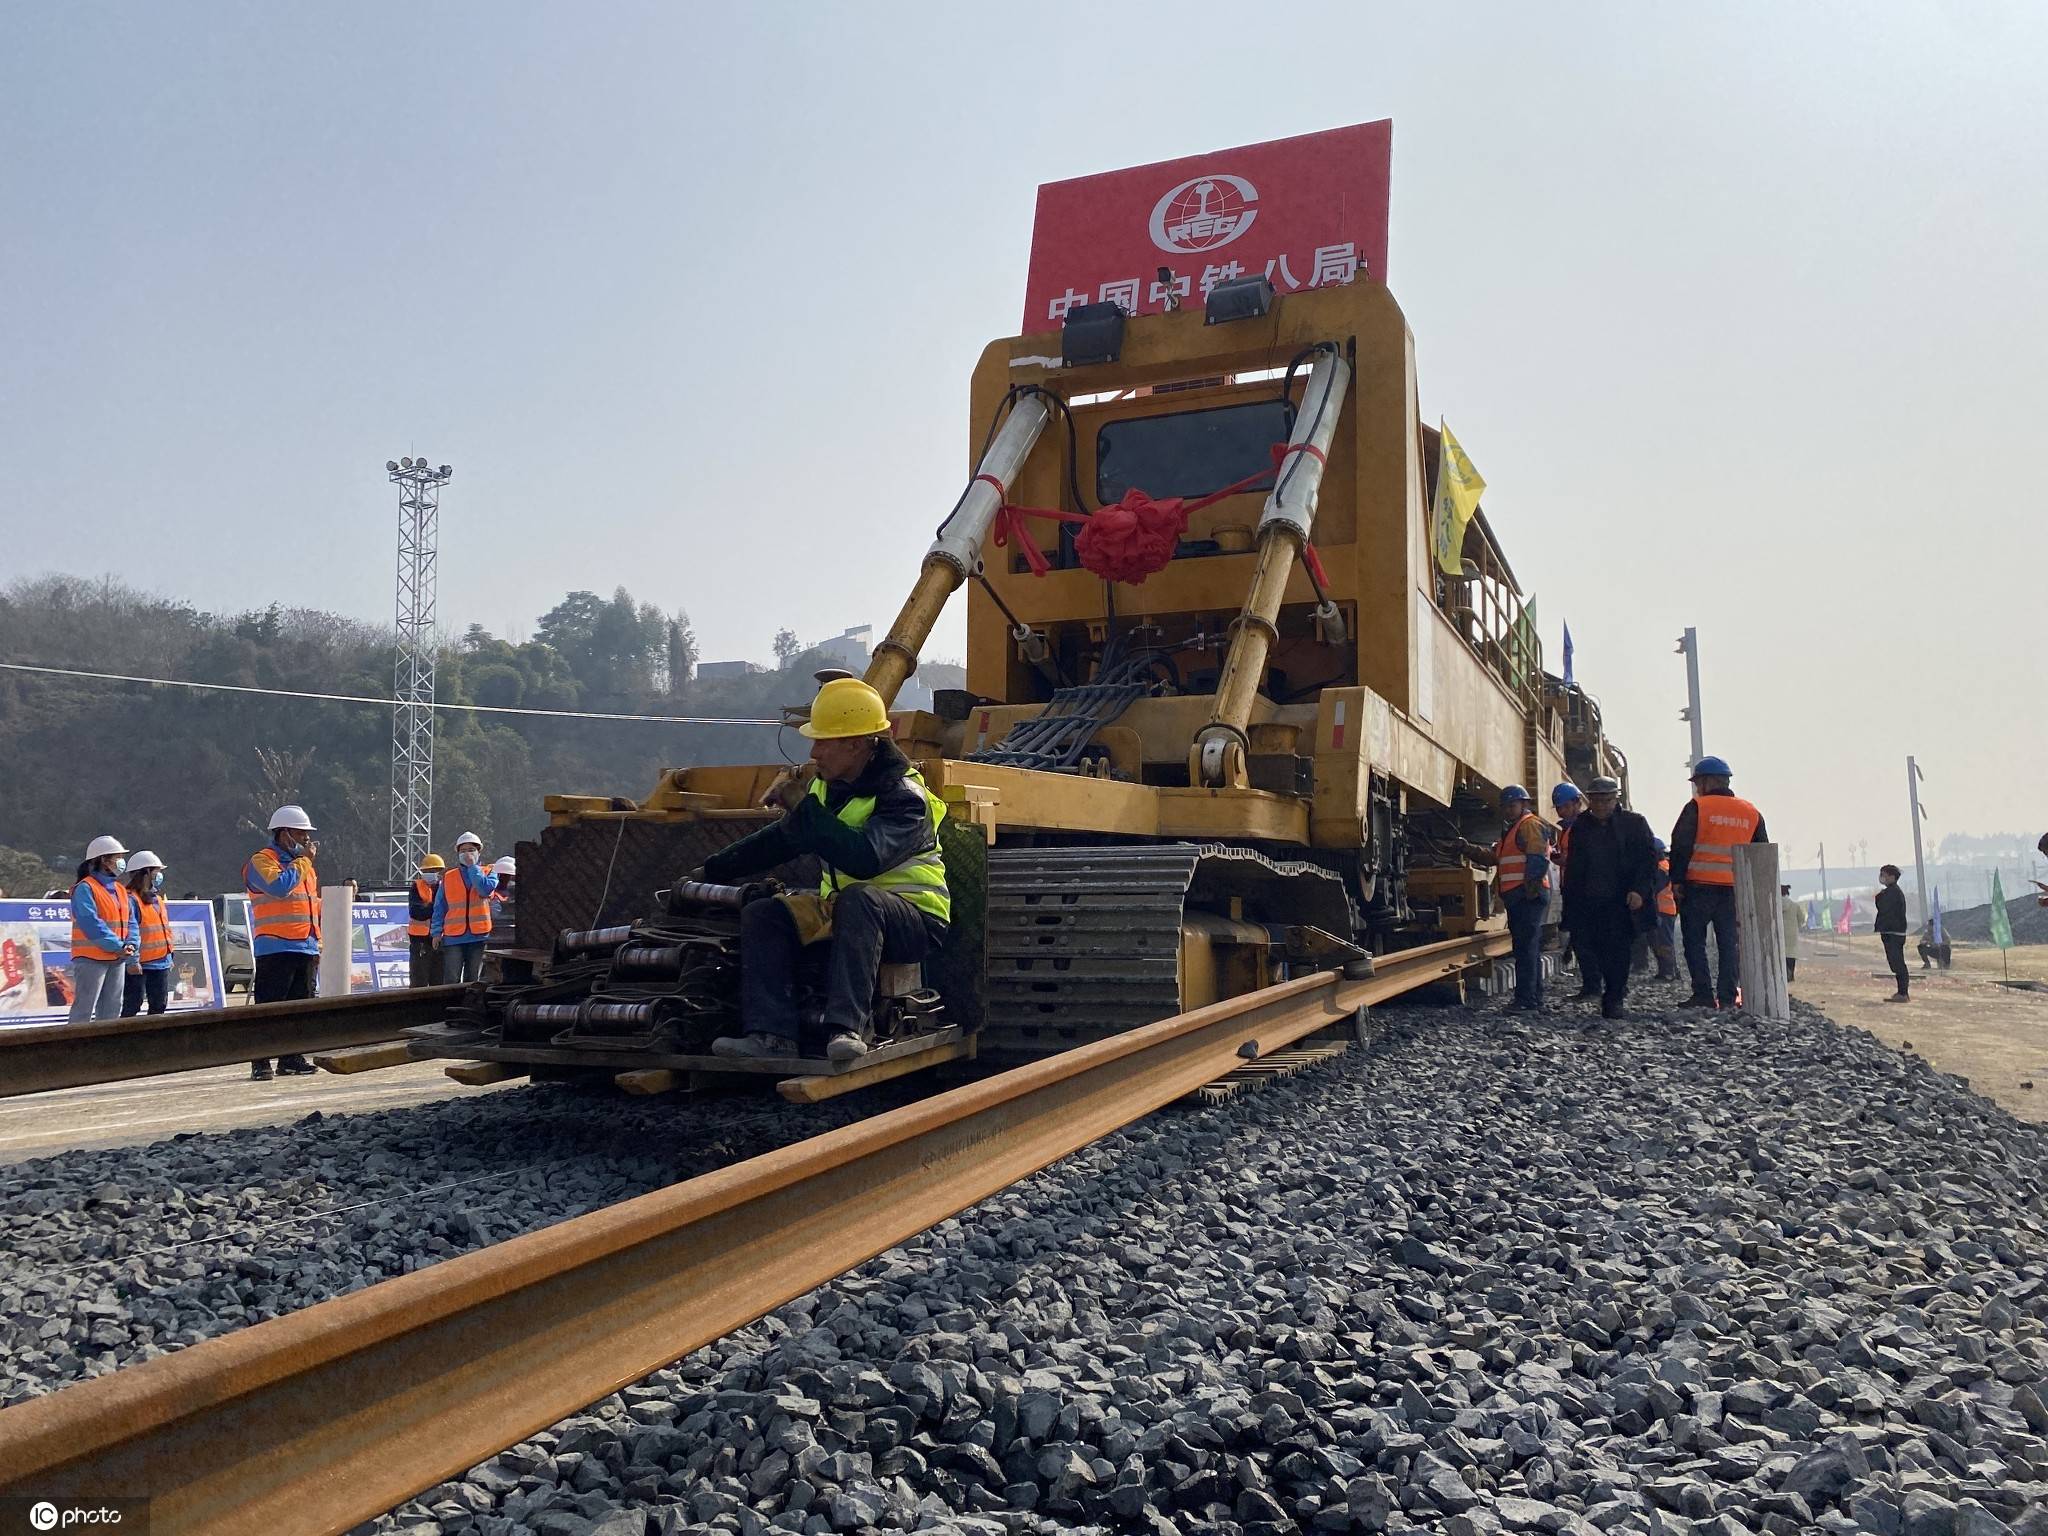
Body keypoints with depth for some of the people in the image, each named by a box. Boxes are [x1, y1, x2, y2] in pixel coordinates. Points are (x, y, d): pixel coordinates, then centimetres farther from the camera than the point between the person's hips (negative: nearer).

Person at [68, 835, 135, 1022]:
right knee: (84, 1009, -7)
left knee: (112, 1010, 12)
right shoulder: (85, 888, -10)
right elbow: (91, 923, -19)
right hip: (91, 958, -8)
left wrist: (131, 944, -6)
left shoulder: (120, 890, 16)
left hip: (118, 959, 8)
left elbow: (130, 921, 13)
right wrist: (118, 946, -20)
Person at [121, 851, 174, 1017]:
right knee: (132, 1006, -5)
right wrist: (133, 961, -25)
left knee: (159, 1006, 12)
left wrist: (169, 956, 21)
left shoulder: (157, 899, 18)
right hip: (140, 965, -9)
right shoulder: (131, 899, -13)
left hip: (161, 963, 9)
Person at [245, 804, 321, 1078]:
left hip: (306, 949, 8)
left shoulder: (304, 865, 22)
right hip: (276, 949, -8)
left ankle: (291, 1058, 17)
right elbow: (280, 885, -24)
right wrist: (303, 860, -12)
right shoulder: (262, 860, -4)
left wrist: (317, 945, 22)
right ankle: (260, 1062, -3)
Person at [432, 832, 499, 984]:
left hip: (479, 935, 0)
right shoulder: (448, 877, 12)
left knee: (473, 981, 7)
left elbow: (486, 889, -14)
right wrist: (436, 932, 4)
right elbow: (439, 907, 12)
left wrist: (472, 866, -7)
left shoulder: (488, 873, 8)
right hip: (453, 936, 0)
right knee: (451, 981, -5)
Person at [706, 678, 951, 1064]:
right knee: (762, 914, -9)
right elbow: (781, 839, 21)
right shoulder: (828, 786, 7)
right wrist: (712, 869, 21)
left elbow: (865, 859, -35)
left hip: (913, 920, -7)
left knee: (858, 899, -38)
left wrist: (803, 807, -31)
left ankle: (848, 1028, -40)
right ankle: (771, 1034, -22)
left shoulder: (904, 798, -18)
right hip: (840, 907, 8)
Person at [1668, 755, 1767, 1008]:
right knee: (1729, 944, 9)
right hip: (1734, 889, 4)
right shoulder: (1751, 813, 12)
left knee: (1695, 941, 3)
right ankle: (1727, 997, 7)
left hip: (1699, 885, -4)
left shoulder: (1697, 807, -5)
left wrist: (1676, 880, -5)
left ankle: (1703, 994, -3)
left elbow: (1681, 845, -9)